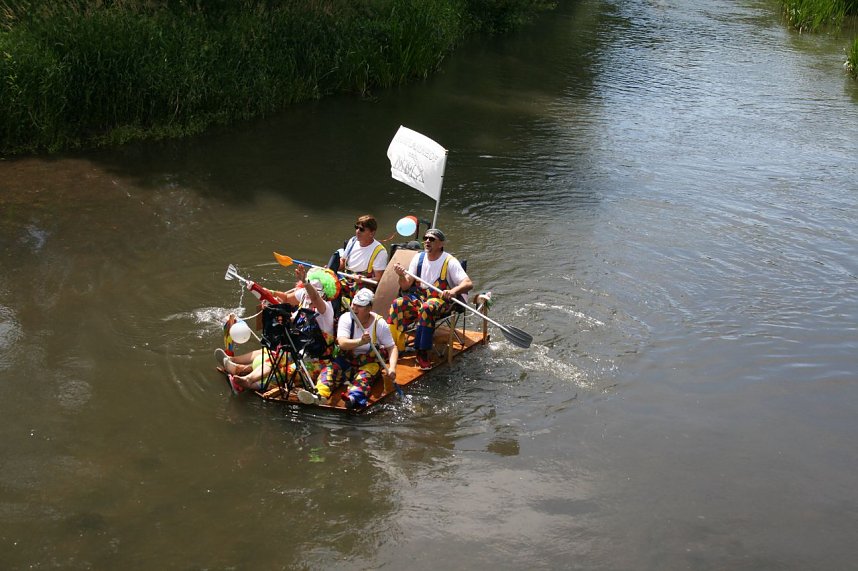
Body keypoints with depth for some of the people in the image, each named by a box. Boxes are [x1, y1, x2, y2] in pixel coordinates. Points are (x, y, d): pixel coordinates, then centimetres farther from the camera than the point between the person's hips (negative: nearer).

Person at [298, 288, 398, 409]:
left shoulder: (379, 324, -10)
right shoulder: (346, 318, -10)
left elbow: (392, 347, -5)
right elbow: (342, 343, -24)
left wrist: (392, 368, -23)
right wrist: (360, 342, -44)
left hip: (369, 362, -2)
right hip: (348, 359, 2)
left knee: (364, 376, -33)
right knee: (331, 369, -25)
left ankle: (354, 398, -63)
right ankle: (320, 396, -51)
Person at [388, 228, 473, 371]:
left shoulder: (449, 261, -11)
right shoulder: (419, 258, 3)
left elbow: (469, 284, -22)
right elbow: (406, 286, 3)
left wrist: (453, 291, -43)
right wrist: (402, 276, -21)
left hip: (441, 299, -5)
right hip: (419, 297, 5)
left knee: (427, 308, -37)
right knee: (397, 304, -22)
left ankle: (422, 353, -31)